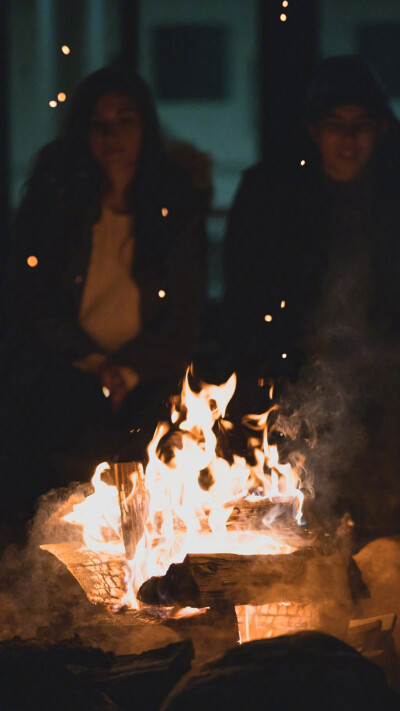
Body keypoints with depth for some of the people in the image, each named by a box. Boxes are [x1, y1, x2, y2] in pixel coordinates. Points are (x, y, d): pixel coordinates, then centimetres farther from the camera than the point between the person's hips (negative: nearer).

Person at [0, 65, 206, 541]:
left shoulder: (177, 205, 6)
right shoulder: (53, 195, 6)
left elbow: (184, 316, 6)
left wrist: (128, 371, -8)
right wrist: (92, 361, -7)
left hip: (143, 387, 0)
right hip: (60, 384, 0)